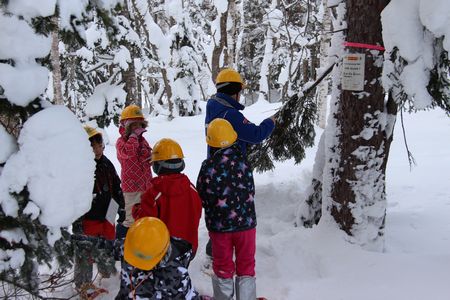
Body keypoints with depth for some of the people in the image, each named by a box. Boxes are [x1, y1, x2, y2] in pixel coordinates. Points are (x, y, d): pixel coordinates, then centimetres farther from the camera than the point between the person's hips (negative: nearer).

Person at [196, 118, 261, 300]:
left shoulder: (208, 166, -16)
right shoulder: (242, 160, -12)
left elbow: (201, 197, -6)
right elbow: (251, 191, -1)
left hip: (219, 224, 0)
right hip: (246, 222, 1)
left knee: (223, 266, 17)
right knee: (246, 265, 16)